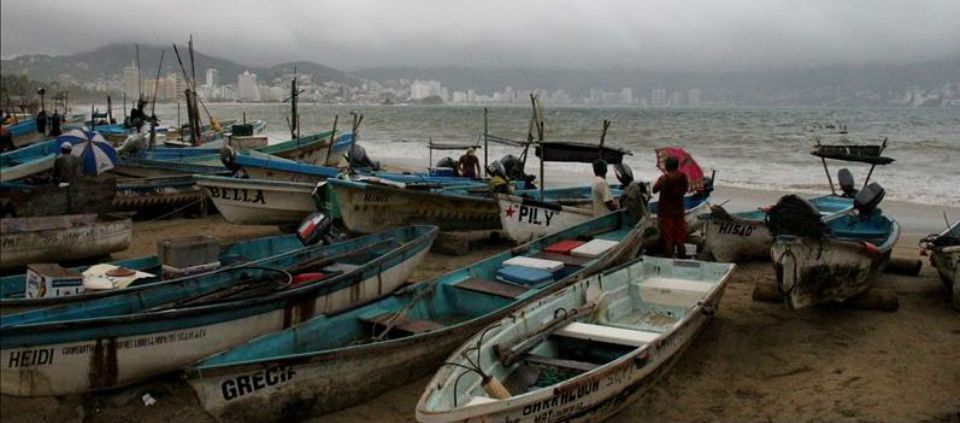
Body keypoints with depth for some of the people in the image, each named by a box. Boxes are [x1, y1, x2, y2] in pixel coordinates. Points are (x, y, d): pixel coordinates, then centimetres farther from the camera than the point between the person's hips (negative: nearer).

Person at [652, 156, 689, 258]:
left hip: (666, 212, -4)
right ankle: (681, 255, 24)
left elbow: (654, 190, -8)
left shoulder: (663, 178, -20)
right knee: (680, 236, 15)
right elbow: (685, 189, 5)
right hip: (679, 210, 4)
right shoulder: (683, 176, -8)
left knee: (668, 238, 5)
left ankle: (668, 256, 10)